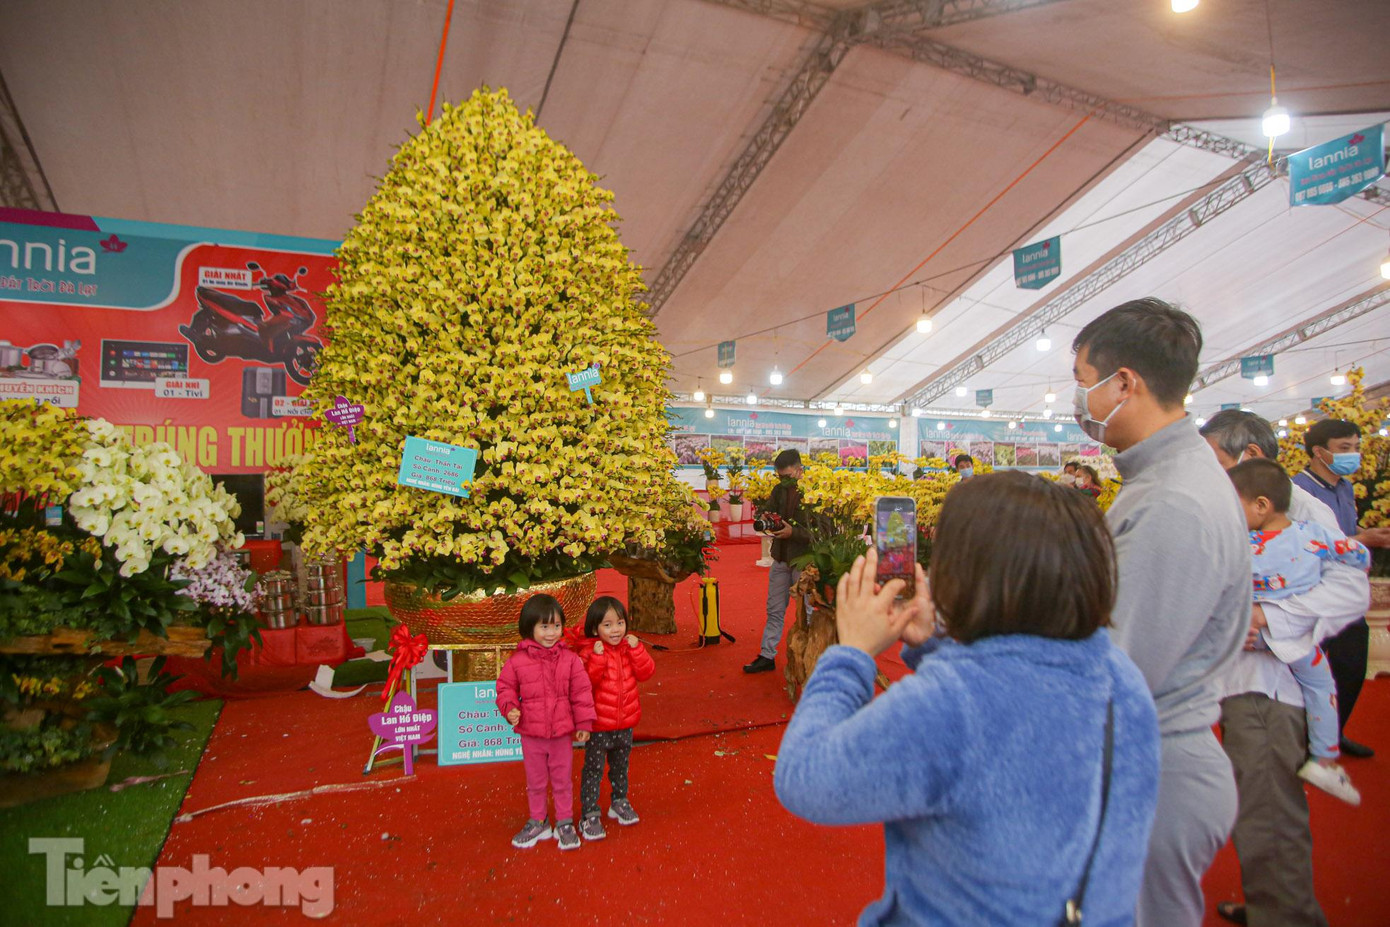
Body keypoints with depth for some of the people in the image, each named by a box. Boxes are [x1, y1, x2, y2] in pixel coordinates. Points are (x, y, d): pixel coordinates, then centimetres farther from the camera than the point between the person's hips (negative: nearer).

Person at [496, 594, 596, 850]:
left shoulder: (570, 659, -8)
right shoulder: (518, 661, -9)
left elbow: (581, 692, -3)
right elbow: (505, 687, 2)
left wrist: (584, 723, -3)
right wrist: (510, 708, -16)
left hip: (562, 733, 0)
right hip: (531, 733, 1)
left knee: (563, 781, 13)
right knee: (535, 782, 18)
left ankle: (565, 823, 30)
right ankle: (537, 823, 35)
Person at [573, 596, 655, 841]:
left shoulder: (630, 648, 1)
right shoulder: (589, 651, -15)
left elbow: (645, 673, -9)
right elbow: (586, 681, -26)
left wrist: (636, 649, -20)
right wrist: (597, 656, -34)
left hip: (625, 724, 5)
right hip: (599, 726, -5)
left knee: (620, 766, 22)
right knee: (593, 770, 4)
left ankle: (619, 802, 41)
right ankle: (589, 815, 15)